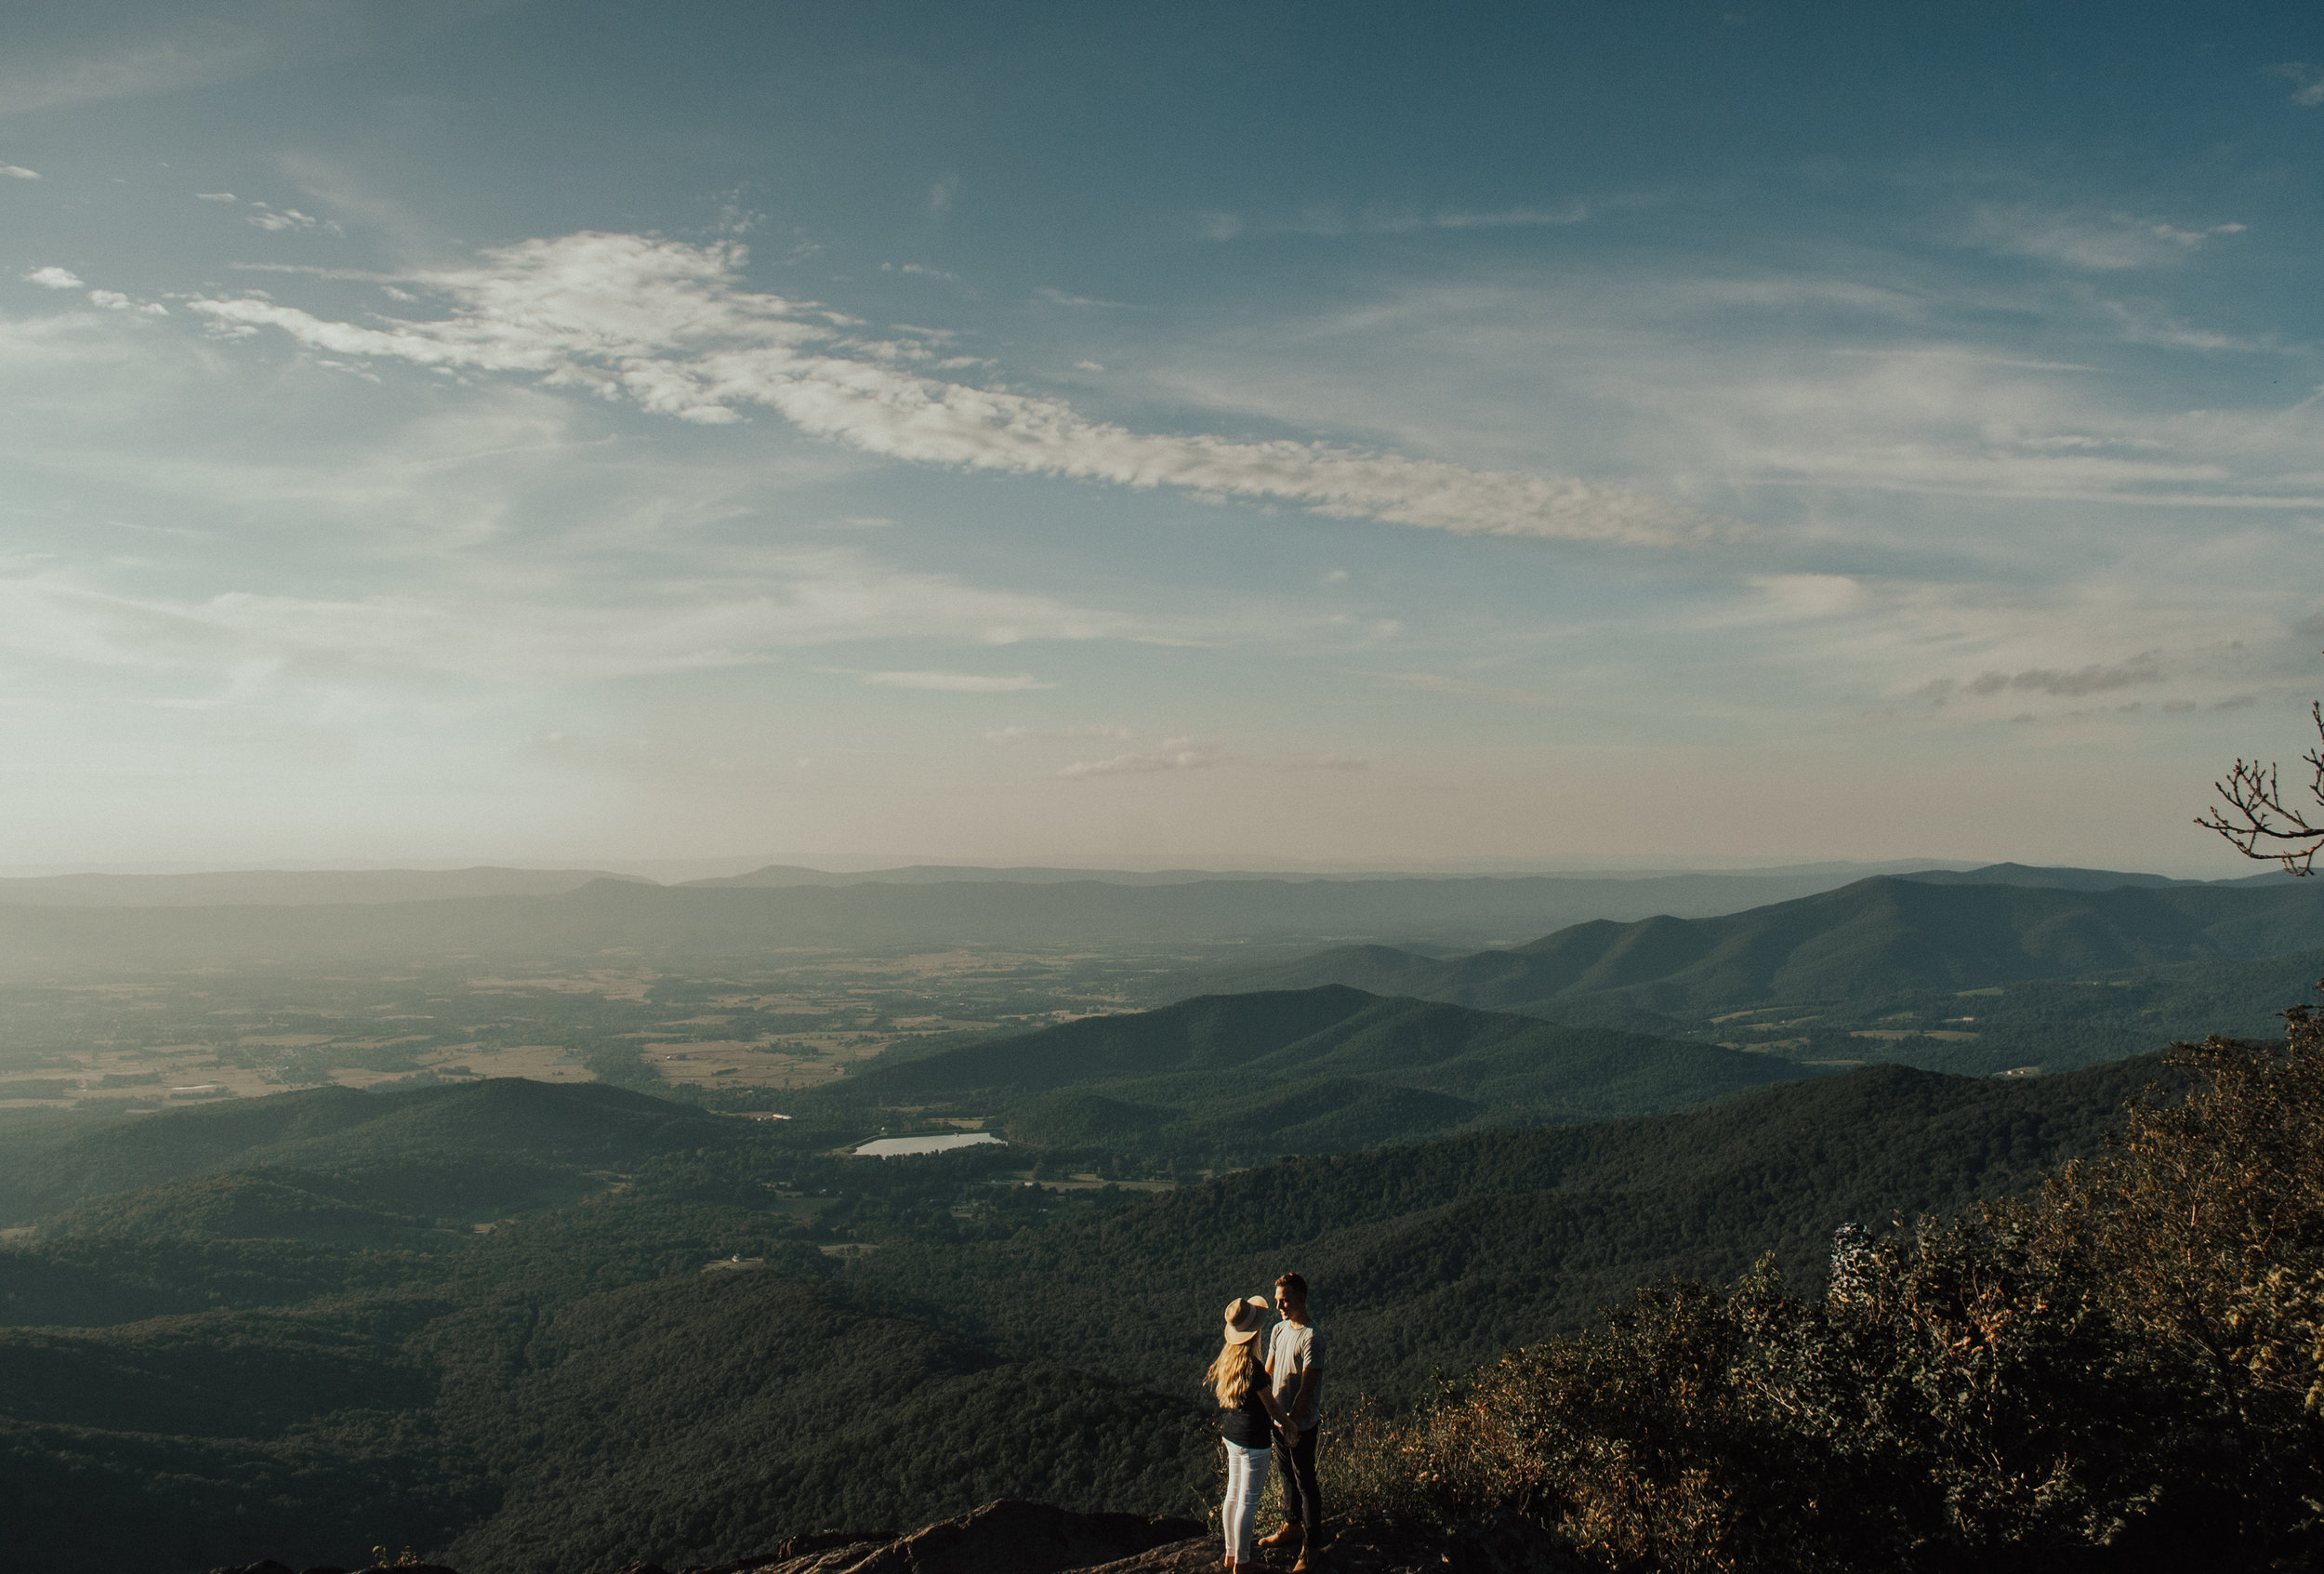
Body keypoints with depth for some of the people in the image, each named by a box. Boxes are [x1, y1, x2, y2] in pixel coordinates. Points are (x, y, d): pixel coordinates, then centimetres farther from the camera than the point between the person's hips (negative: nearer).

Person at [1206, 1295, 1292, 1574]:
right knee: (1248, 1501, 7)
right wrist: (1289, 1422, 3)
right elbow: (1272, 1407, -17)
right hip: (1254, 1442, -8)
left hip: (1231, 1435, 8)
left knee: (1233, 1494, 20)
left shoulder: (1226, 1353, -2)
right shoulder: (1252, 1366, -28)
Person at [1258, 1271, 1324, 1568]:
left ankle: (1312, 1545, 14)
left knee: (1305, 1483, 3)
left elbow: (1307, 1388, -21)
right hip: (1279, 1418, 8)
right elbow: (1268, 1375, 11)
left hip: (1301, 1425, -8)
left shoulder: (1311, 1338, -21)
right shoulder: (1278, 1330, 4)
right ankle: (1292, 1526, 40)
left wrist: (1292, 1423, -20)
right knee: (1288, 1476, 23)